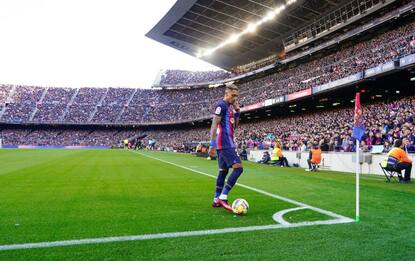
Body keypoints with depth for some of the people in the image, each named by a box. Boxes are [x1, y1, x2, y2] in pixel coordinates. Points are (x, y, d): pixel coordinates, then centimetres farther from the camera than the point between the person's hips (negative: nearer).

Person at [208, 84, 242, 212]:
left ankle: (216, 200, 19)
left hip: (228, 144, 10)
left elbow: (235, 125, 21)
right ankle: (222, 198, -15)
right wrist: (212, 144, -22)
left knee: (223, 170, 12)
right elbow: (214, 125, -17)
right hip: (224, 144, -10)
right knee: (238, 168, -16)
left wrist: (237, 111, 8)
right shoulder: (221, 105, -11)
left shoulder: (230, 107, 17)